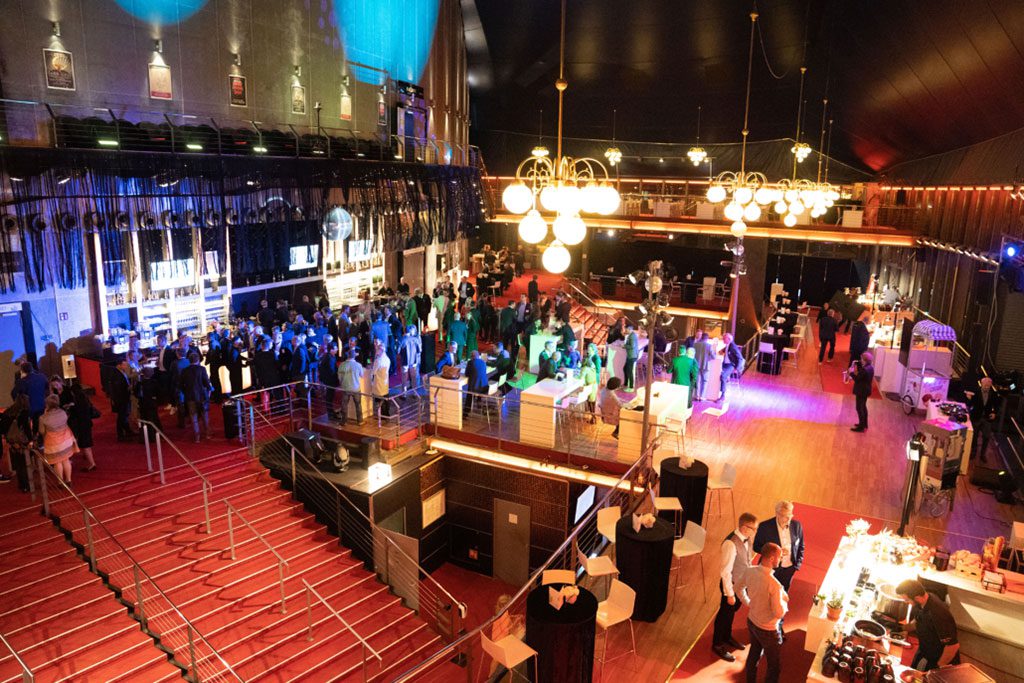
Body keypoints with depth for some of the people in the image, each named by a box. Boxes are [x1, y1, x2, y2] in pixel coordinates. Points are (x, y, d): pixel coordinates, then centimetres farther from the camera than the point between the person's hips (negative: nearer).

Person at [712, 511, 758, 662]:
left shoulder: (746, 538, -8)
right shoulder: (731, 544, -33)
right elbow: (726, 571, -27)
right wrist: (730, 594, -20)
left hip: (742, 583, 8)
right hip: (731, 585, -8)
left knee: (732, 611, 27)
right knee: (725, 613, 12)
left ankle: (727, 637, 51)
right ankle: (717, 645, 34)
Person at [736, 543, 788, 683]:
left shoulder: (750, 571, -12)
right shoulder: (774, 584, -33)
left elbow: (739, 588, 6)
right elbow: (779, 613, -25)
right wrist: (784, 600, -7)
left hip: (751, 621, 7)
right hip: (768, 630, -7)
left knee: (754, 654, 29)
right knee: (775, 666, 14)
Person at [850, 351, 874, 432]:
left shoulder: (864, 369, -26)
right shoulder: (870, 367, 3)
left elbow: (857, 379, -21)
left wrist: (852, 372, -8)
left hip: (861, 391, -10)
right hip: (866, 390, 10)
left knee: (860, 408, -1)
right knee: (863, 407, 22)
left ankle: (861, 427, 5)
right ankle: (864, 424, 34)